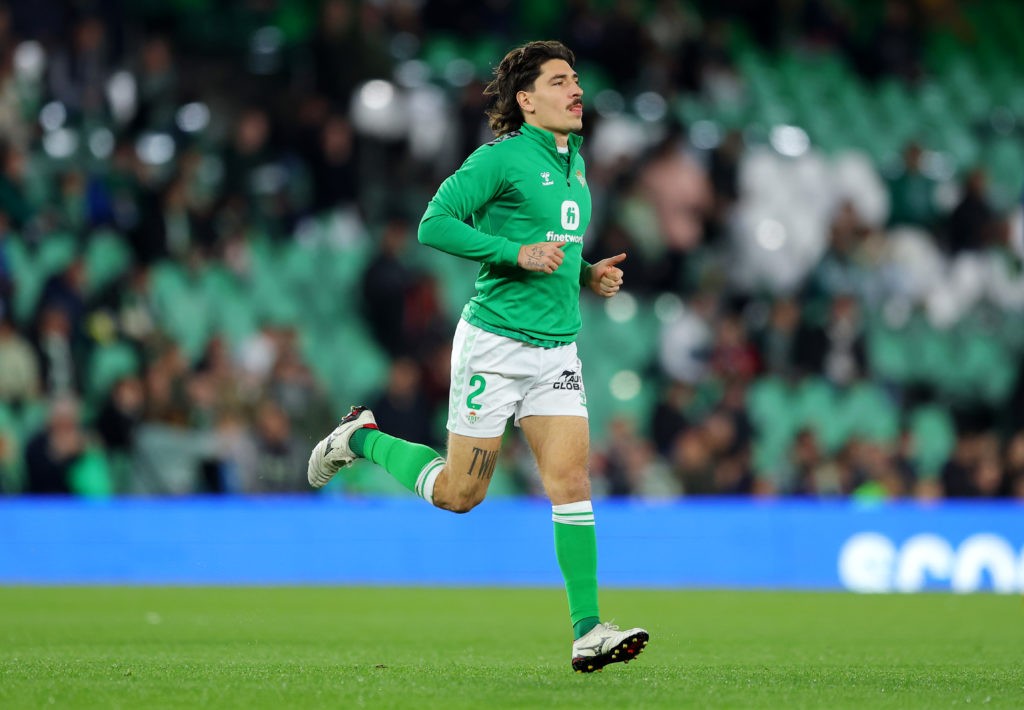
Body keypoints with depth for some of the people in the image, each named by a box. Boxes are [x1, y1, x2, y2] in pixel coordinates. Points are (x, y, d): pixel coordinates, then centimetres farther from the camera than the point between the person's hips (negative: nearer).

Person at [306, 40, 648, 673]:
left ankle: (588, 631, -8)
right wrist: (518, 254, -22)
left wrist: (590, 274, 9)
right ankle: (361, 439, 28)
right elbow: (434, 224, -17)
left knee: (572, 483, -7)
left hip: (557, 348, 6)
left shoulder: (575, 162, 14)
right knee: (459, 492, 3)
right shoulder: (503, 158, -11)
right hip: (496, 341, -6)